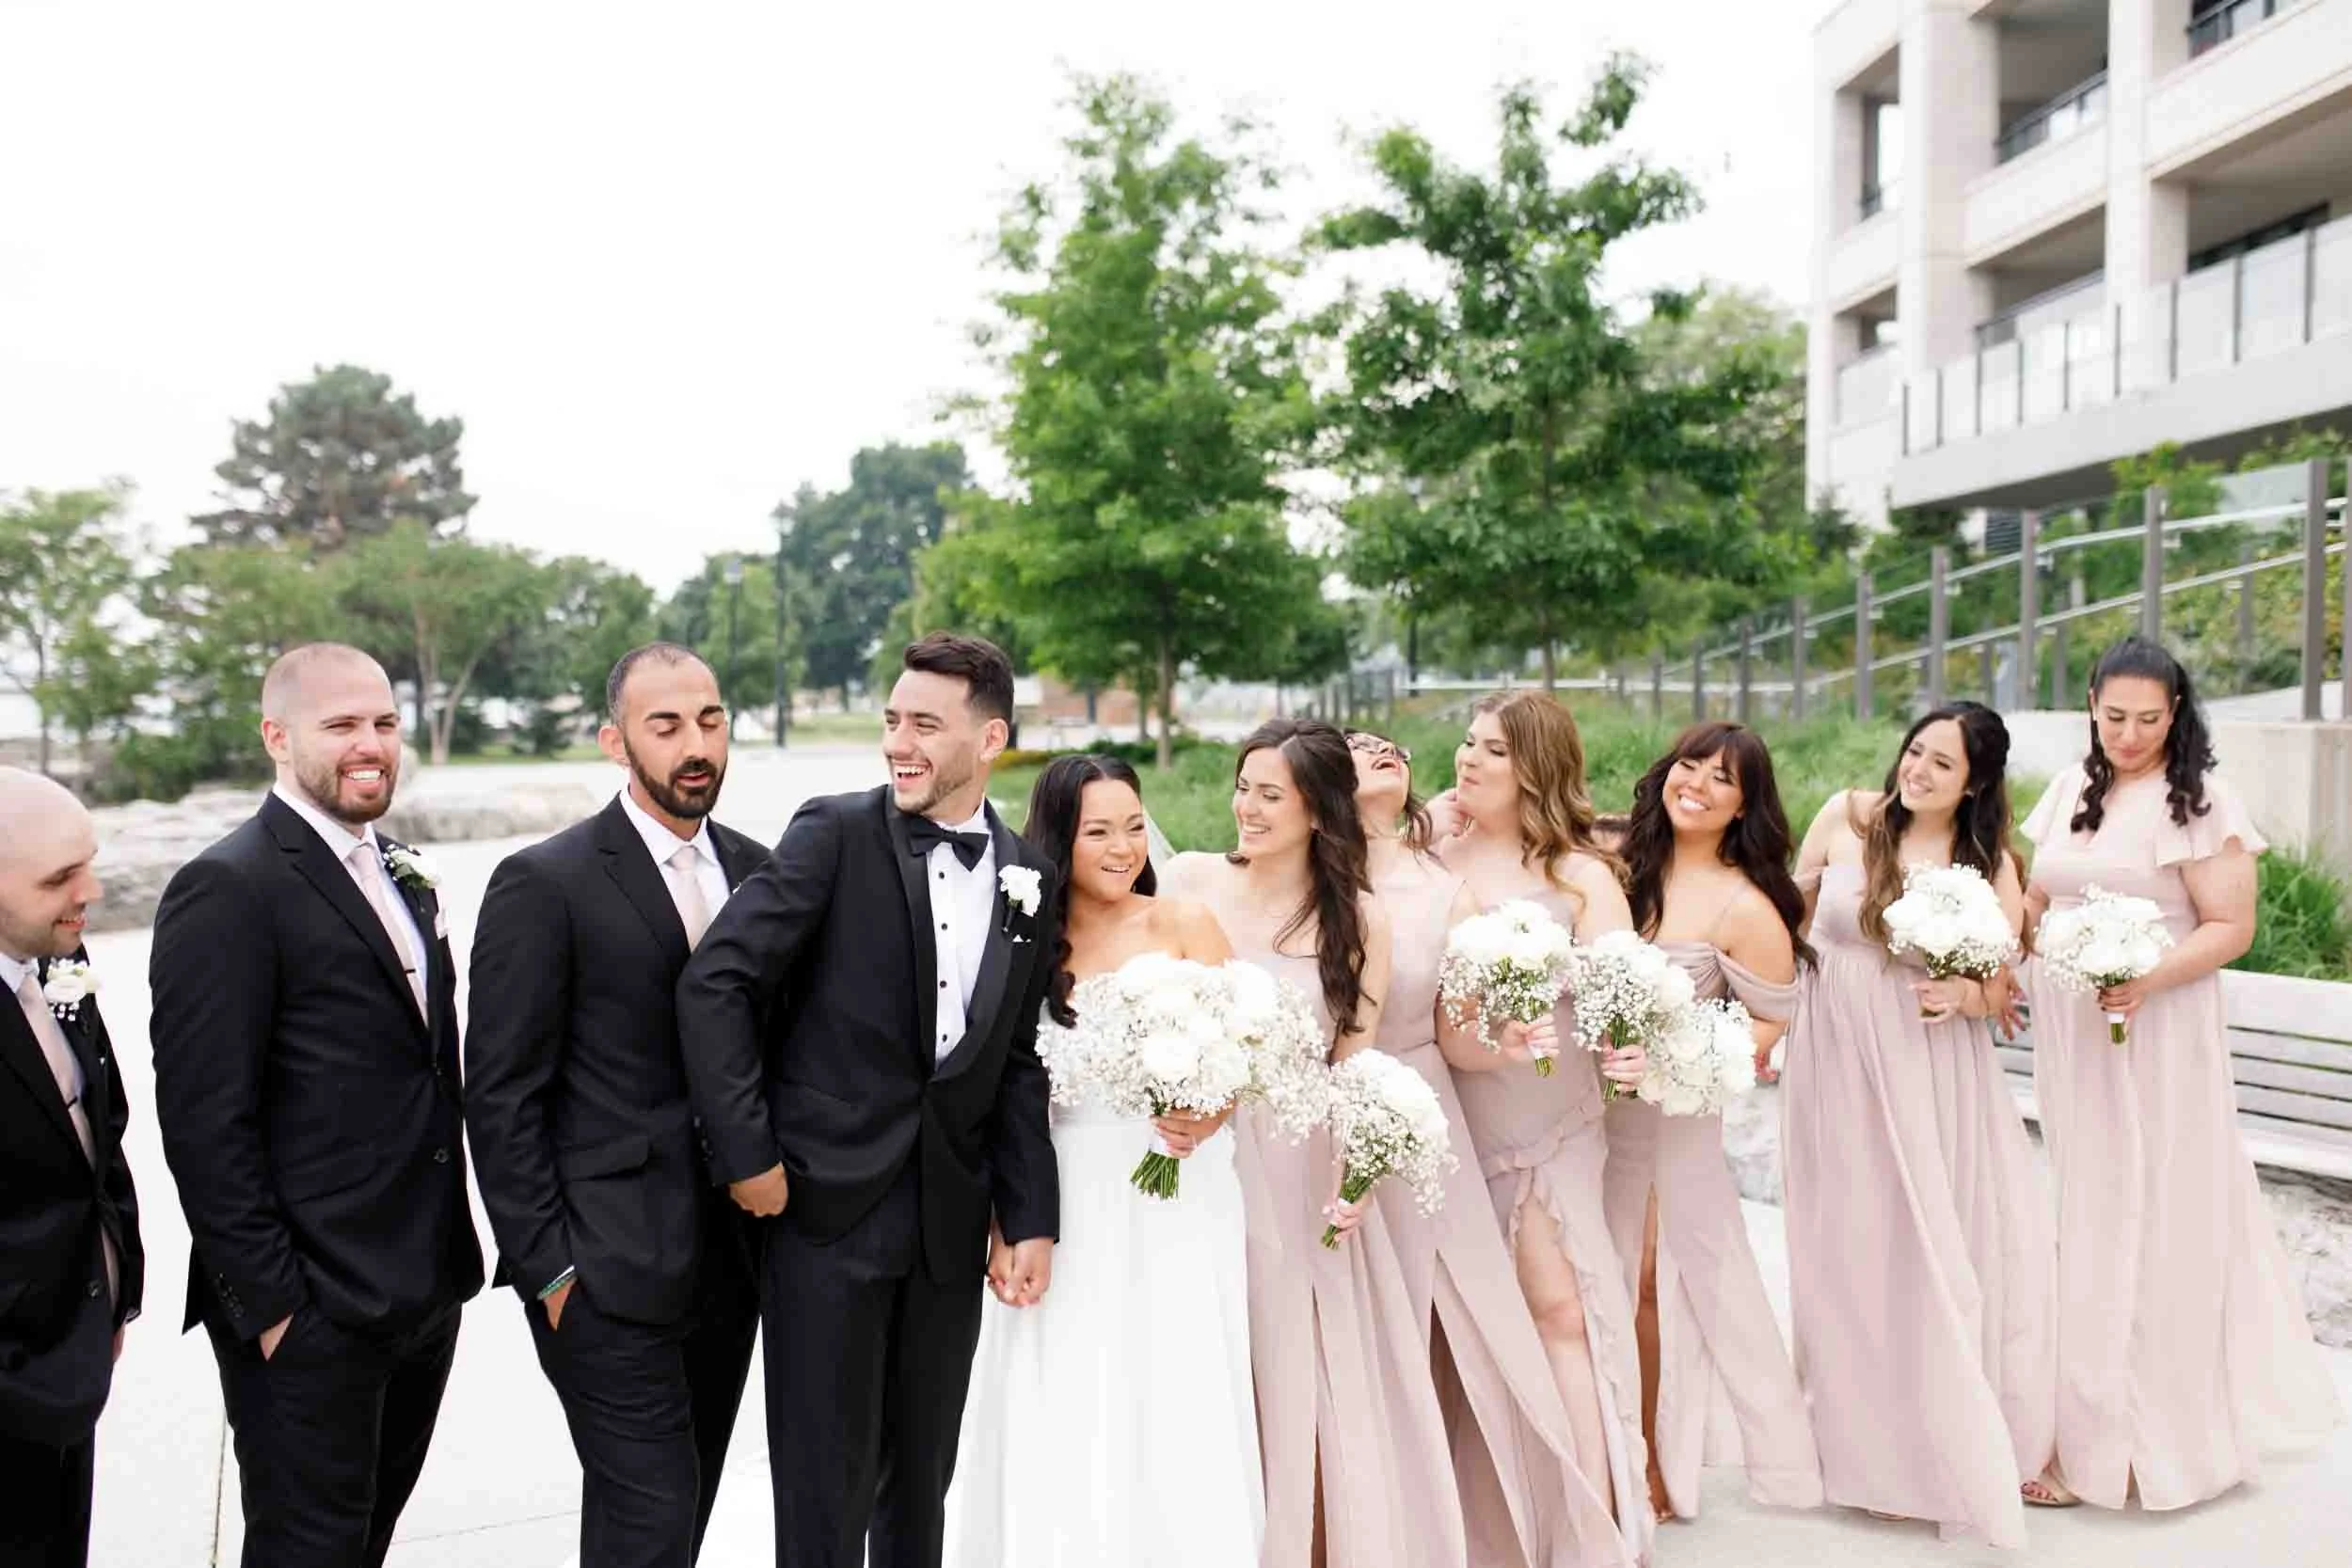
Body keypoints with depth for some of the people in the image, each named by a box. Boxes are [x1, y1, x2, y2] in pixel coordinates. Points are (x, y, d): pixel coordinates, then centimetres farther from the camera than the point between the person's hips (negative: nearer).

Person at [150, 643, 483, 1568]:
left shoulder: (401, 877, 12)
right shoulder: (227, 891, -14)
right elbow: (206, 1124, -17)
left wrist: (450, 1255, 13)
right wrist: (269, 1306, -17)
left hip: (424, 1297, 8)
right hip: (311, 1315, -7)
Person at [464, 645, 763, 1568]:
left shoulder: (755, 869, 7)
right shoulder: (544, 884, -10)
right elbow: (500, 1097, -10)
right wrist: (548, 1270, -12)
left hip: (730, 1260, 6)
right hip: (610, 1271, -6)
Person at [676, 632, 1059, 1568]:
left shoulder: (1030, 878, 5)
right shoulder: (835, 834, -8)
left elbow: (1019, 1062, 9)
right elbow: (713, 983, -11)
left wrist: (1031, 1219, 5)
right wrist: (748, 1155, -13)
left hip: (951, 1226, 4)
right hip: (826, 1209, -4)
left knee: (922, 1479, 17)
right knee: (826, 1486, 5)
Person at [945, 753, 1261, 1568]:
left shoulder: (1185, 926, -1)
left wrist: (1206, 1116, -25)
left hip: (1173, 1202, -1)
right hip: (1062, 1203, 2)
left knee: (1174, 1409, 2)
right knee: (1059, 1423, 7)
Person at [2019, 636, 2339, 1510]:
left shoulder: (2199, 802, -9)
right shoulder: (2071, 789, 9)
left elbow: (2231, 927, -11)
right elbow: (2036, 896, 17)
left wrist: (2149, 978, -26)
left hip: (2153, 1037, -6)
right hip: (2070, 1035, 6)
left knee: (2147, 1216, 1)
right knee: (2085, 1209, 12)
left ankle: (2128, 1436, 12)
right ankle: (2089, 1413, 25)